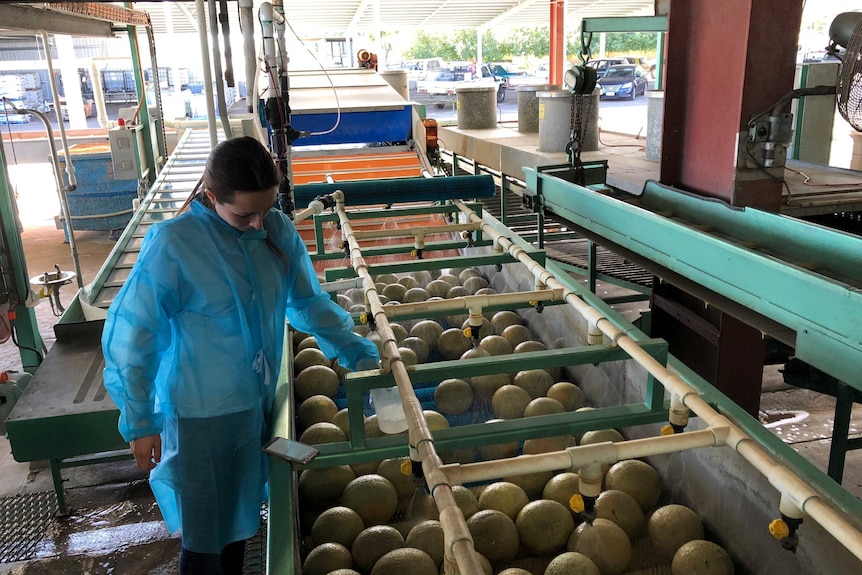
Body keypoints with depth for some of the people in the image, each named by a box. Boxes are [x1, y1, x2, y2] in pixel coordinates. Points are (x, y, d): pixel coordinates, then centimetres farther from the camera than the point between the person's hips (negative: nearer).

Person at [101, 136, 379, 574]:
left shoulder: (278, 230, -7)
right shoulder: (172, 245, -20)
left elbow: (308, 301, 6)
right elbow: (131, 337, -12)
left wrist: (357, 353, -1)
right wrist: (139, 424, -8)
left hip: (258, 404, 5)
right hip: (200, 414, -4)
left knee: (240, 520, 24)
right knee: (205, 539, 10)